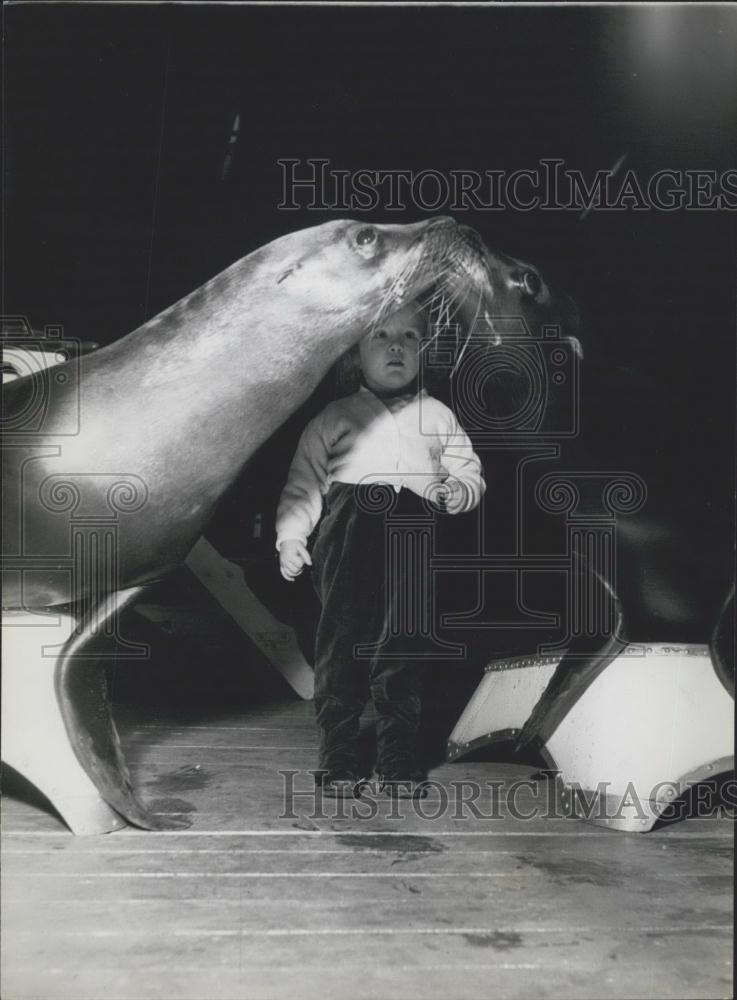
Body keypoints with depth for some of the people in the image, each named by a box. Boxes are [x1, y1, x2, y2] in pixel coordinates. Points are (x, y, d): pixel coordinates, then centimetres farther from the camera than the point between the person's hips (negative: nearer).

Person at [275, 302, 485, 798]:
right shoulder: (333, 418, 17)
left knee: (402, 651, 1)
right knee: (340, 641, -6)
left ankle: (399, 761, 12)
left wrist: (456, 489, -6)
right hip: (348, 526, -1)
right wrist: (290, 535, -3)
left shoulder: (438, 415, 22)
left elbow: (471, 474, 17)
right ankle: (338, 761, 4)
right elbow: (303, 486, 12)